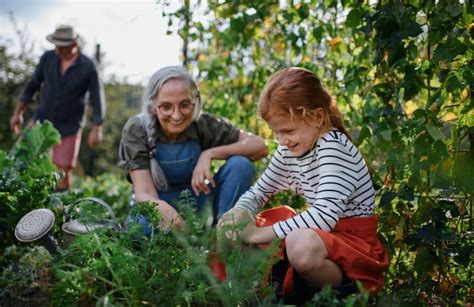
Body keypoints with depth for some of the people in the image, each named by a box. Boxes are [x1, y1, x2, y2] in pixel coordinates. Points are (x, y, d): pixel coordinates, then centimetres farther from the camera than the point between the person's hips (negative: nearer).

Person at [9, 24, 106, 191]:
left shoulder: (88, 67, -12)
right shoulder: (48, 58, -4)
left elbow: (97, 99, -9)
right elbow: (32, 86, 6)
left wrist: (96, 129, -14)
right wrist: (17, 113, 7)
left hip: (69, 126, -3)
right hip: (42, 120, 3)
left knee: (63, 169, -3)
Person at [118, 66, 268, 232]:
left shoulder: (204, 124, -15)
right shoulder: (136, 130, -18)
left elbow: (260, 146, -15)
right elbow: (144, 192, -25)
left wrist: (210, 154, -27)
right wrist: (162, 207, -50)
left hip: (197, 204, 2)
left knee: (240, 165, -22)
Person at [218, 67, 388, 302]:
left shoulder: (333, 145, -21)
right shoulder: (289, 150, 4)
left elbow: (325, 215, -32)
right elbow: (258, 191, 14)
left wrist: (261, 233, -29)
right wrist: (240, 212, -10)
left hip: (353, 240, -8)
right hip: (318, 233, 8)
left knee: (301, 245, -40)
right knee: (239, 227, 2)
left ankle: (341, 291, -12)